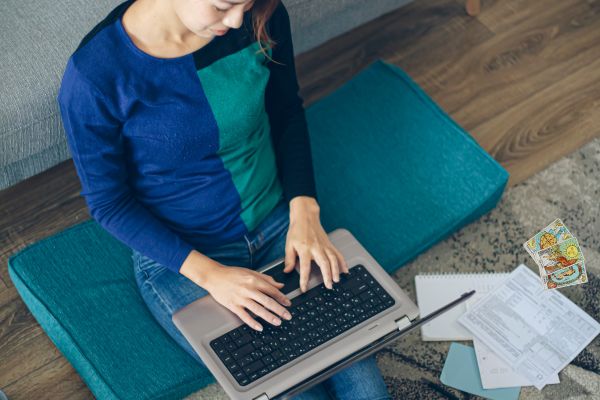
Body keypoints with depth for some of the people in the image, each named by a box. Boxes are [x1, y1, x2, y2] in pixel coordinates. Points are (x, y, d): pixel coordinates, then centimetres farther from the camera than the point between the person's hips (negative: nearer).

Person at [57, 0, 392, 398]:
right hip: (178, 257, -3)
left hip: (278, 223, 4)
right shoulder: (93, 75, -23)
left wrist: (305, 210, -9)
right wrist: (209, 273, -21)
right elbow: (108, 202, -13)